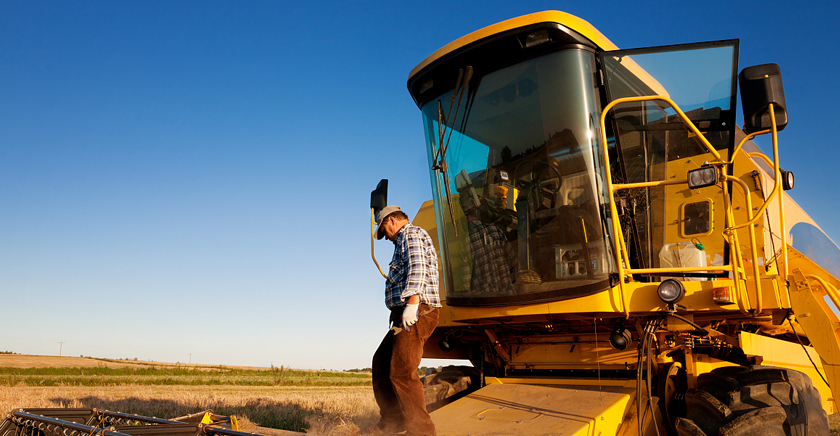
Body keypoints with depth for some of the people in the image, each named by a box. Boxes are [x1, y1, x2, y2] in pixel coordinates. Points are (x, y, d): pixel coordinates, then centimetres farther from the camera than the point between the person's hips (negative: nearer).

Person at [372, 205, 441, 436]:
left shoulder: (411, 234, -3)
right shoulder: (405, 241, 29)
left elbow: (417, 269, -19)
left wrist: (412, 303, -28)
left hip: (416, 313, -11)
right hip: (407, 316, 11)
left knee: (402, 371, -12)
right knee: (382, 362, 18)